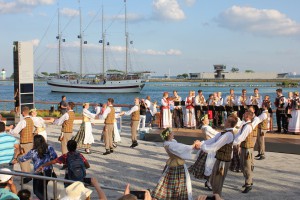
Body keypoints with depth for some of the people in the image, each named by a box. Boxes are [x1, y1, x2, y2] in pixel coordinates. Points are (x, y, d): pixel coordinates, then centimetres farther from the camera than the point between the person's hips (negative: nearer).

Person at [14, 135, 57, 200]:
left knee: (37, 191, 11)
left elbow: (24, 158, 3)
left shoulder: (33, 152, -12)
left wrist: (17, 160, 22)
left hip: (39, 173, -4)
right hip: (49, 172, 4)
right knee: (43, 188, 25)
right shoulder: (49, 148, -7)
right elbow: (54, 157, -12)